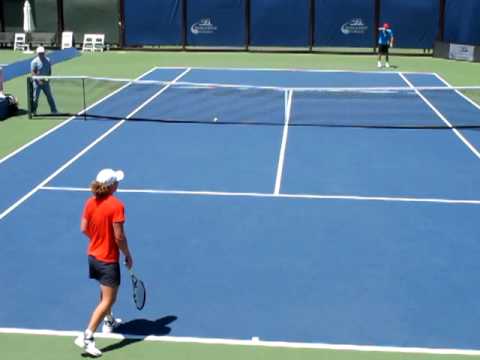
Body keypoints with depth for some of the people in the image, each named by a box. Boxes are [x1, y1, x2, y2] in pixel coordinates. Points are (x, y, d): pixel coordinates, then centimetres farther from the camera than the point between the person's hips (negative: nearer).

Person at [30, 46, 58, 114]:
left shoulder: (48, 60, 5)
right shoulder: (35, 62, -8)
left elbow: (50, 71, 11)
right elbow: (33, 73, -11)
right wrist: (39, 80, -21)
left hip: (46, 82, 4)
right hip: (37, 82, -4)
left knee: (50, 96, 7)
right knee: (35, 97, 0)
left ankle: (54, 111, 14)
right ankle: (33, 111, 11)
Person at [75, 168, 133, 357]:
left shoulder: (90, 202, -2)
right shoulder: (116, 205, -22)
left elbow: (84, 229, 6)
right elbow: (119, 236, -21)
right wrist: (128, 255, -7)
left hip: (93, 255, 8)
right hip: (108, 260, -8)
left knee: (105, 292, 29)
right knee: (108, 300, -2)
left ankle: (109, 321, 48)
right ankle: (87, 337, -9)